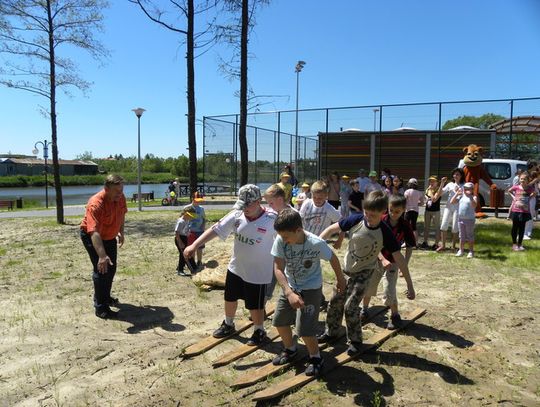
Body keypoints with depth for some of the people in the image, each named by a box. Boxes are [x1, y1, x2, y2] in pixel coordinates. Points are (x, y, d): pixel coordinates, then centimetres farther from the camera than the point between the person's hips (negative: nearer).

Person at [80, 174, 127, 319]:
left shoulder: (120, 198, -15)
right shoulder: (96, 204, -36)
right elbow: (94, 232, -44)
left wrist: (121, 233, 13)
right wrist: (102, 256, -53)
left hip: (110, 236, 7)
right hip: (91, 236, -7)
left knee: (111, 268, 17)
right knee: (101, 269, -13)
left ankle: (106, 297, 38)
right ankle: (100, 308, -3)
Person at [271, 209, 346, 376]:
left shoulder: (316, 243, -28)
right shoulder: (280, 241, -22)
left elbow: (333, 259, -8)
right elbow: (278, 269, -20)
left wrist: (340, 279, 8)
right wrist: (289, 293, -32)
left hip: (311, 289, -4)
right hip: (289, 287, 4)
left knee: (304, 328, -8)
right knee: (279, 321, 11)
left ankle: (315, 357, 20)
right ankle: (290, 349, 38)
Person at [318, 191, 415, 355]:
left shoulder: (385, 232, -23)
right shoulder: (356, 219, -19)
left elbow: (399, 258, -18)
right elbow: (332, 229, -10)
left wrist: (409, 285, -16)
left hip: (364, 272, -3)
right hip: (346, 269, 3)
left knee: (350, 307, -9)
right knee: (335, 302, 12)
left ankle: (355, 341, 13)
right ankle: (331, 332, 34)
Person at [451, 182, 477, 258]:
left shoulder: (473, 197, -4)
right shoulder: (461, 196, 9)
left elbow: (474, 205, -22)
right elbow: (452, 202, 4)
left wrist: (470, 196, -26)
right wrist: (457, 194, -3)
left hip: (470, 219, -5)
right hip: (461, 218, 5)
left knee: (470, 236, 3)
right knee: (462, 236, 13)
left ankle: (471, 251, 11)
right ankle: (461, 250, 22)